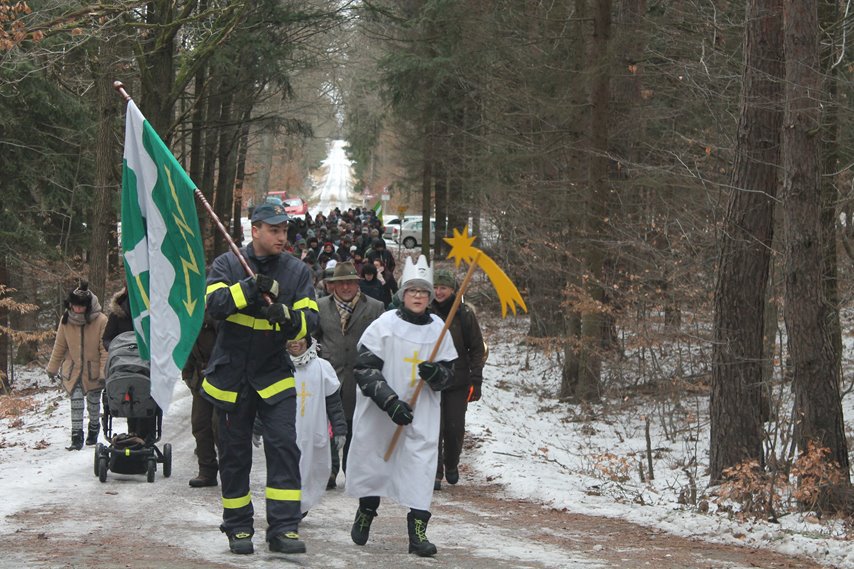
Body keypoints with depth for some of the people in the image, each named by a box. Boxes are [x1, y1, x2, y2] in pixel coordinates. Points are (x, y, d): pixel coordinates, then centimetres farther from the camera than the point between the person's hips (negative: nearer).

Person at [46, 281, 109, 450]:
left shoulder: (101, 321, -17)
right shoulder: (66, 321, -7)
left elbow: (105, 349, -13)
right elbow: (59, 346, 5)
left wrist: (104, 372, -17)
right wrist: (52, 368, 12)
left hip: (94, 371, -1)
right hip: (73, 369, 1)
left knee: (93, 402, 12)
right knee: (76, 401, -11)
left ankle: (93, 430, 35)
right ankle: (76, 438, -11)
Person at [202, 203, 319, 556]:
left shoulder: (297, 271, 3)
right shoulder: (228, 265, -1)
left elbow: (309, 321, -4)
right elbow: (212, 303, -17)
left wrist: (286, 316, -25)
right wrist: (250, 288, -28)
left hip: (274, 376, 1)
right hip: (231, 376, -1)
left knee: (284, 447, -11)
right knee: (234, 454, 6)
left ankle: (284, 527, -10)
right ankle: (238, 527, 18)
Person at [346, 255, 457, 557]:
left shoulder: (438, 328, 1)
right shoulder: (384, 325, -9)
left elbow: (449, 373, 7)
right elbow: (365, 368, -12)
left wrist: (436, 373, -18)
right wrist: (391, 402, -21)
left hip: (422, 413, 2)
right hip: (378, 410, -1)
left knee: (422, 461, -8)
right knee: (372, 458, 11)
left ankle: (417, 530, -6)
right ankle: (365, 513, 36)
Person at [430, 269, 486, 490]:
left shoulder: (465, 314, 0)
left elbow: (477, 349, 4)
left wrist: (476, 380, -2)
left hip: (458, 381, 0)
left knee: (455, 428, 1)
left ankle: (451, 464, 26)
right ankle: (435, 473, 2)